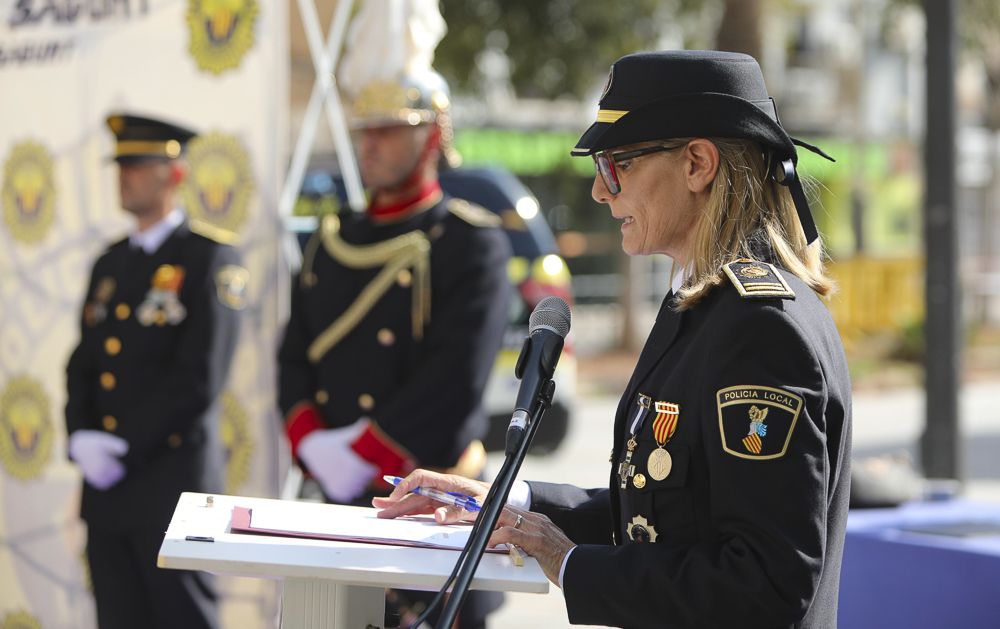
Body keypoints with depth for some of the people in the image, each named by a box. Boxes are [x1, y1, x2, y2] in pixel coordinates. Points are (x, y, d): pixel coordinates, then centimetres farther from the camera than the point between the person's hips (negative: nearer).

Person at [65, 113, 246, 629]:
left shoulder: (210, 259, -6)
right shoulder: (110, 263, 16)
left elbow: (199, 379, -14)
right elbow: (82, 366, 14)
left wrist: (127, 446, -15)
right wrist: (81, 439, -4)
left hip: (172, 483, -7)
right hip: (105, 485, 7)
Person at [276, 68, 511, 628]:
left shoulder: (471, 241, -4)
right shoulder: (330, 243, 16)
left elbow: (457, 378, -14)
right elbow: (294, 357, 14)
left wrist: (363, 453, -15)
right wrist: (312, 444, -5)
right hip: (341, 495, 6)